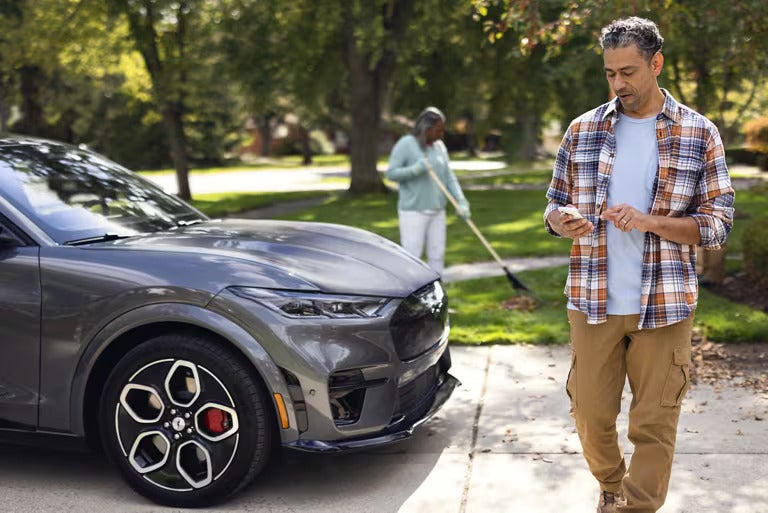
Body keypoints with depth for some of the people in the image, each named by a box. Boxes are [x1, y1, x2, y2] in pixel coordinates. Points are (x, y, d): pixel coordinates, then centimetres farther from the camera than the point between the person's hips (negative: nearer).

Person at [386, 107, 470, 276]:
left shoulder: (439, 146, 9)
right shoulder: (405, 144, -9)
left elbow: (449, 177, 7)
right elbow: (391, 173, -11)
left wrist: (461, 202, -5)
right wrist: (416, 169, -26)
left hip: (437, 211, 6)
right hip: (413, 211, -6)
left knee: (437, 255, 7)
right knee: (411, 256, -7)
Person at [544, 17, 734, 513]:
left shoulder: (699, 133, 0)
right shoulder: (583, 129, 6)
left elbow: (718, 225, -1)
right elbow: (555, 204, 12)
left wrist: (649, 222, -17)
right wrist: (563, 223, -12)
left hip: (665, 304, -2)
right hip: (593, 301, 2)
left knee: (654, 421, 3)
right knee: (591, 411, 9)